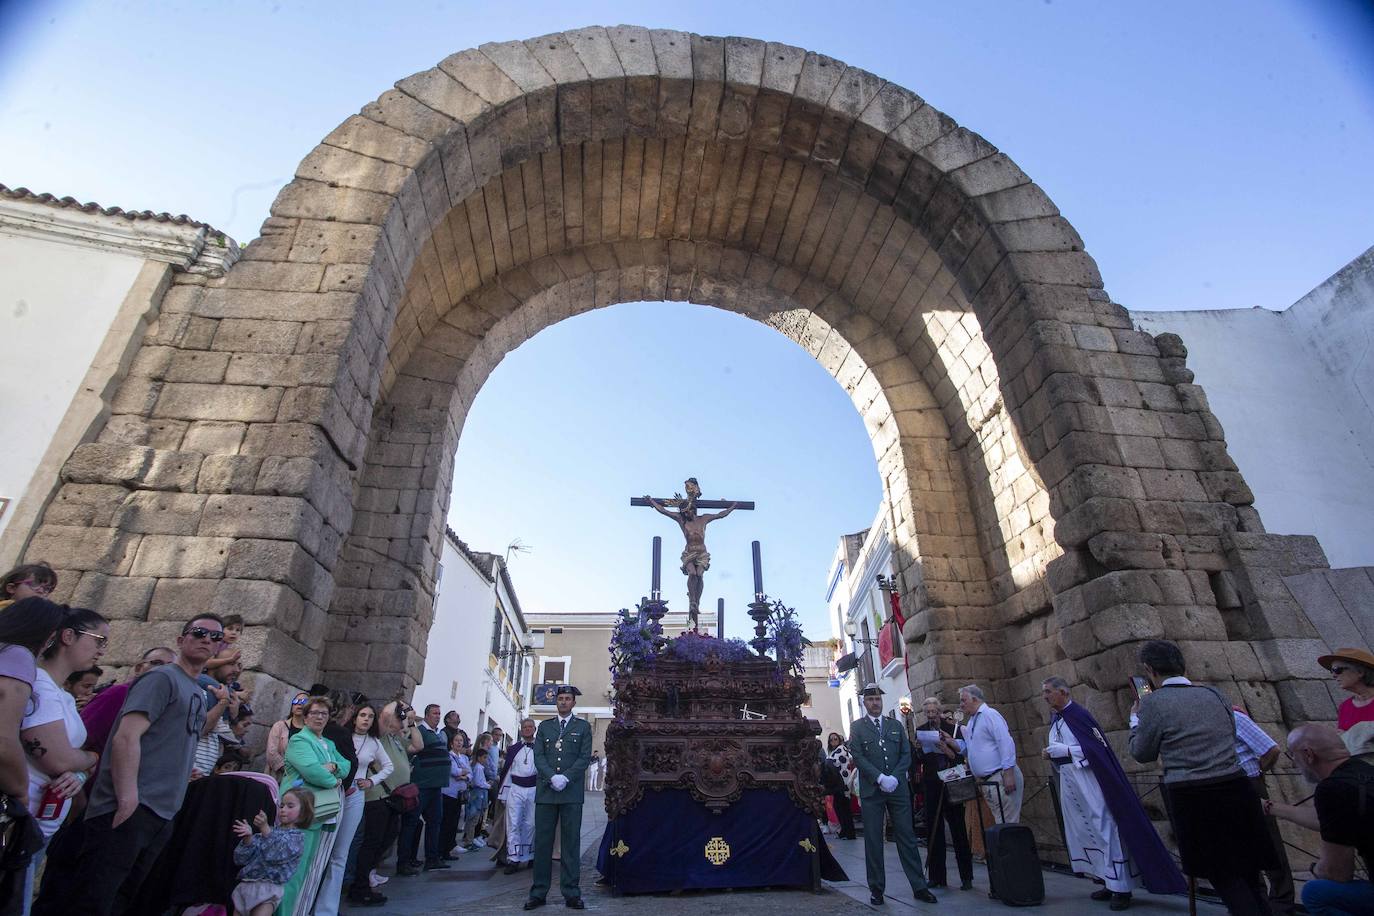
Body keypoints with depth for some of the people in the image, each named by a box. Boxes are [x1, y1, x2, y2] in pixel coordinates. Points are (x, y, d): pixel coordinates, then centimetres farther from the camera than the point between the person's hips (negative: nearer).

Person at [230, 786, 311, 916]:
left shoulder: (298, 836, 1)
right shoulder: (268, 831, 17)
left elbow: (275, 855, -15)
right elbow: (241, 859, 11)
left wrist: (265, 829, -22)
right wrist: (248, 839, -8)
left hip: (268, 887, -5)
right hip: (245, 883, 5)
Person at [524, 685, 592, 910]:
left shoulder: (583, 727, 8)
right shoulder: (544, 726, 14)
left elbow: (585, 757, 0)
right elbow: (538, 756, 5)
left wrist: (566, 777, -13)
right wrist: (552, 777, -11)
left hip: (572, 792, -2)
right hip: (545, 791, 2)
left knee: (571, 842, 1)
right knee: (542, 841, 4)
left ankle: (571, 893, 8)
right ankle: (538, 892, 13)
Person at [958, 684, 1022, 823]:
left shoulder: (989, 714, -11)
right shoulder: (971, 721, 17)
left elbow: (1006, 743, -19)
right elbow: (968, 748, 23)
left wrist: (1008, 774, -23)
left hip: (1001, 777, -9)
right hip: (988, 781, 9)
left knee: (1007, 824, -5)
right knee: (1000, 822, 12)